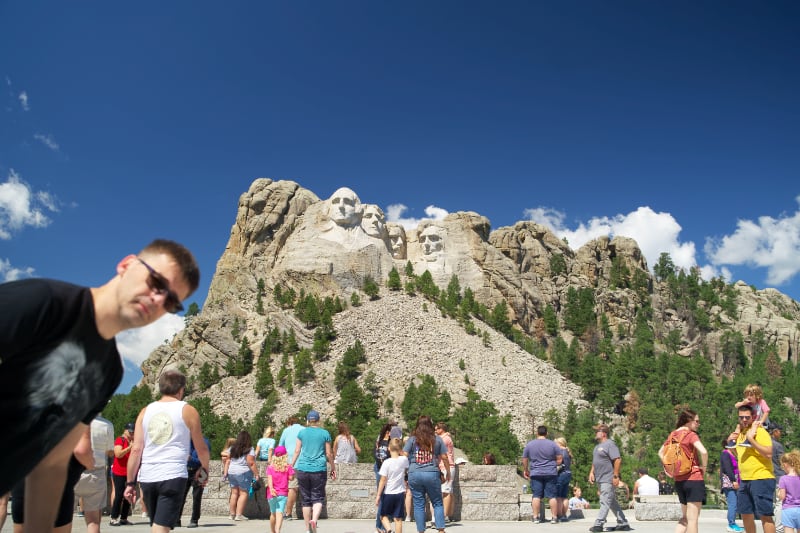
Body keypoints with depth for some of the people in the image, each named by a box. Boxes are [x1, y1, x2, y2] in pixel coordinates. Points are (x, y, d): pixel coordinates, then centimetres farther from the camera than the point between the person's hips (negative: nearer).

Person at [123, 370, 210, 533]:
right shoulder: (188, 411, 2)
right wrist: (204, 469, 25)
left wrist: (130, 483, 8)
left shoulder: (146, 411, 10)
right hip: (173, 476, -4)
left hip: (147, 477, 5)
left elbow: (136, 449, 3)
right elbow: (201, 448, 8)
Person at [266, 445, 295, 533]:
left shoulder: (270, 467, 2)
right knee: (280, 513, -11)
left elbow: (269, 478, -11)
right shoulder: (287, 466, -1)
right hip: (283, 494, -2)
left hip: (272, 494, 2)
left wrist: (271, 489, -22)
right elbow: (291, 477, -6)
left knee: (273, 513, 20)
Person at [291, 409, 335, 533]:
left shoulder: (302, 433, 6)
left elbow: (297, 451, 4)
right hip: (319, 470, -1)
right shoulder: (325, 433, 4)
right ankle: (314, 519, -23)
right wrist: (333, 468, 15)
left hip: (303, 469, 1)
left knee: (306, 500, 9)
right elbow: (329, 454, 5)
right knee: (318, 498, 3)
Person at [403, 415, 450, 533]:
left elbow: (404, 456, -3)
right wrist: (448, 472, 19)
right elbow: (444, 457, 7)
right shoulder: (437, 439, 5)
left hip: (414, 474, 0)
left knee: (418, 504, 8)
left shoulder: (412, 439, 2)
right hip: (432, 474, 0)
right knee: (437, 503, 12)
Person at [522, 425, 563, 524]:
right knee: (552, 496, 5)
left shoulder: (529, 444, 2)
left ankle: (535, 517, 2)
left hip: (535, 474, 1)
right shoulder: (553, 444, -1)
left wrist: (525, 470, 22)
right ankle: (554, 517, 7)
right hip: (551, 474, -1)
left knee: (536, 496, 3)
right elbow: (560, 459, 0)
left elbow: (524, 460, 8)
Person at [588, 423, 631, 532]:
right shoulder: (598, 446, 17)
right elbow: (595, 461, 26)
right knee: (612, 502, 14)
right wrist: (591, 472, 13)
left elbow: (618, 460, -19)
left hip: (608, 479, -10)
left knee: (605, 502, -8)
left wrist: (616, 476, -21)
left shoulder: (610, 444, -12)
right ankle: (623, 523, 21)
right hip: (600, 479, 10)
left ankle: (598, 524, -9)